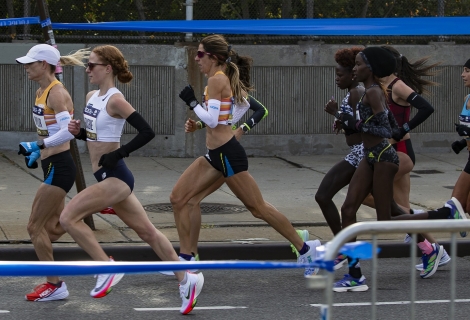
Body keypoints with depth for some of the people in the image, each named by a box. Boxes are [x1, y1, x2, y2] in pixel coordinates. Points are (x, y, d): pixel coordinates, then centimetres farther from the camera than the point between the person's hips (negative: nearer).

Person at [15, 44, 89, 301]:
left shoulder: (57, 93, -17)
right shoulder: (41, 92, 11)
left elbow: (68, 131, -27)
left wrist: (36, 146, -29)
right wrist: (37, 154, 18)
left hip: (59, 167, -10)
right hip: (52, 166, 10)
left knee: (35, 227, -3)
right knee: (52, 227, 14)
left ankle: (55, 286, 6)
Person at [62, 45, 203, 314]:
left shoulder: (115, 100, -16)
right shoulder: (92, 97, 10)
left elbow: (147, 132, -21)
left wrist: (118, 154, -19)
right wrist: (79, 132, 2)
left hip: (115, 177, -9)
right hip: (109, 178, 9)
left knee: (69, 217, -14)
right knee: (147, 231, 12)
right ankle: (186, 279, 19)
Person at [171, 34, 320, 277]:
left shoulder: (216, 80, -15)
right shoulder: (225, 78, 11)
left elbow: (212, 119, -22)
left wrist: (192, 102, -11)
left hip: (227, 154, -10)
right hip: (215, 155, 10)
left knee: (258, 208, -1)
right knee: (178, 198, 4)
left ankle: (306, 250, 10)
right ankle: (186, 258, 8)